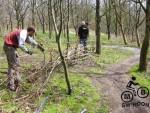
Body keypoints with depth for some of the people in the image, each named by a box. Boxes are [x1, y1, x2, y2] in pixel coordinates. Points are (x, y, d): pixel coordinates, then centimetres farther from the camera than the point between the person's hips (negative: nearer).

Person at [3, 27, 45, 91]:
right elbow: (21, 45, -31)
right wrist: (27, 51, -20)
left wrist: (39, 47, 29)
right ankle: (10, 85, -12)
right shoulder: (23, 34, -20)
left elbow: (31, 41, 27)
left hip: (12, 47, 11)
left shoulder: (26, 35, 12)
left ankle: (16, 80, 31)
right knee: (12, 65, -12)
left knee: (16, 64, 18)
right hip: (9, 47, -11)